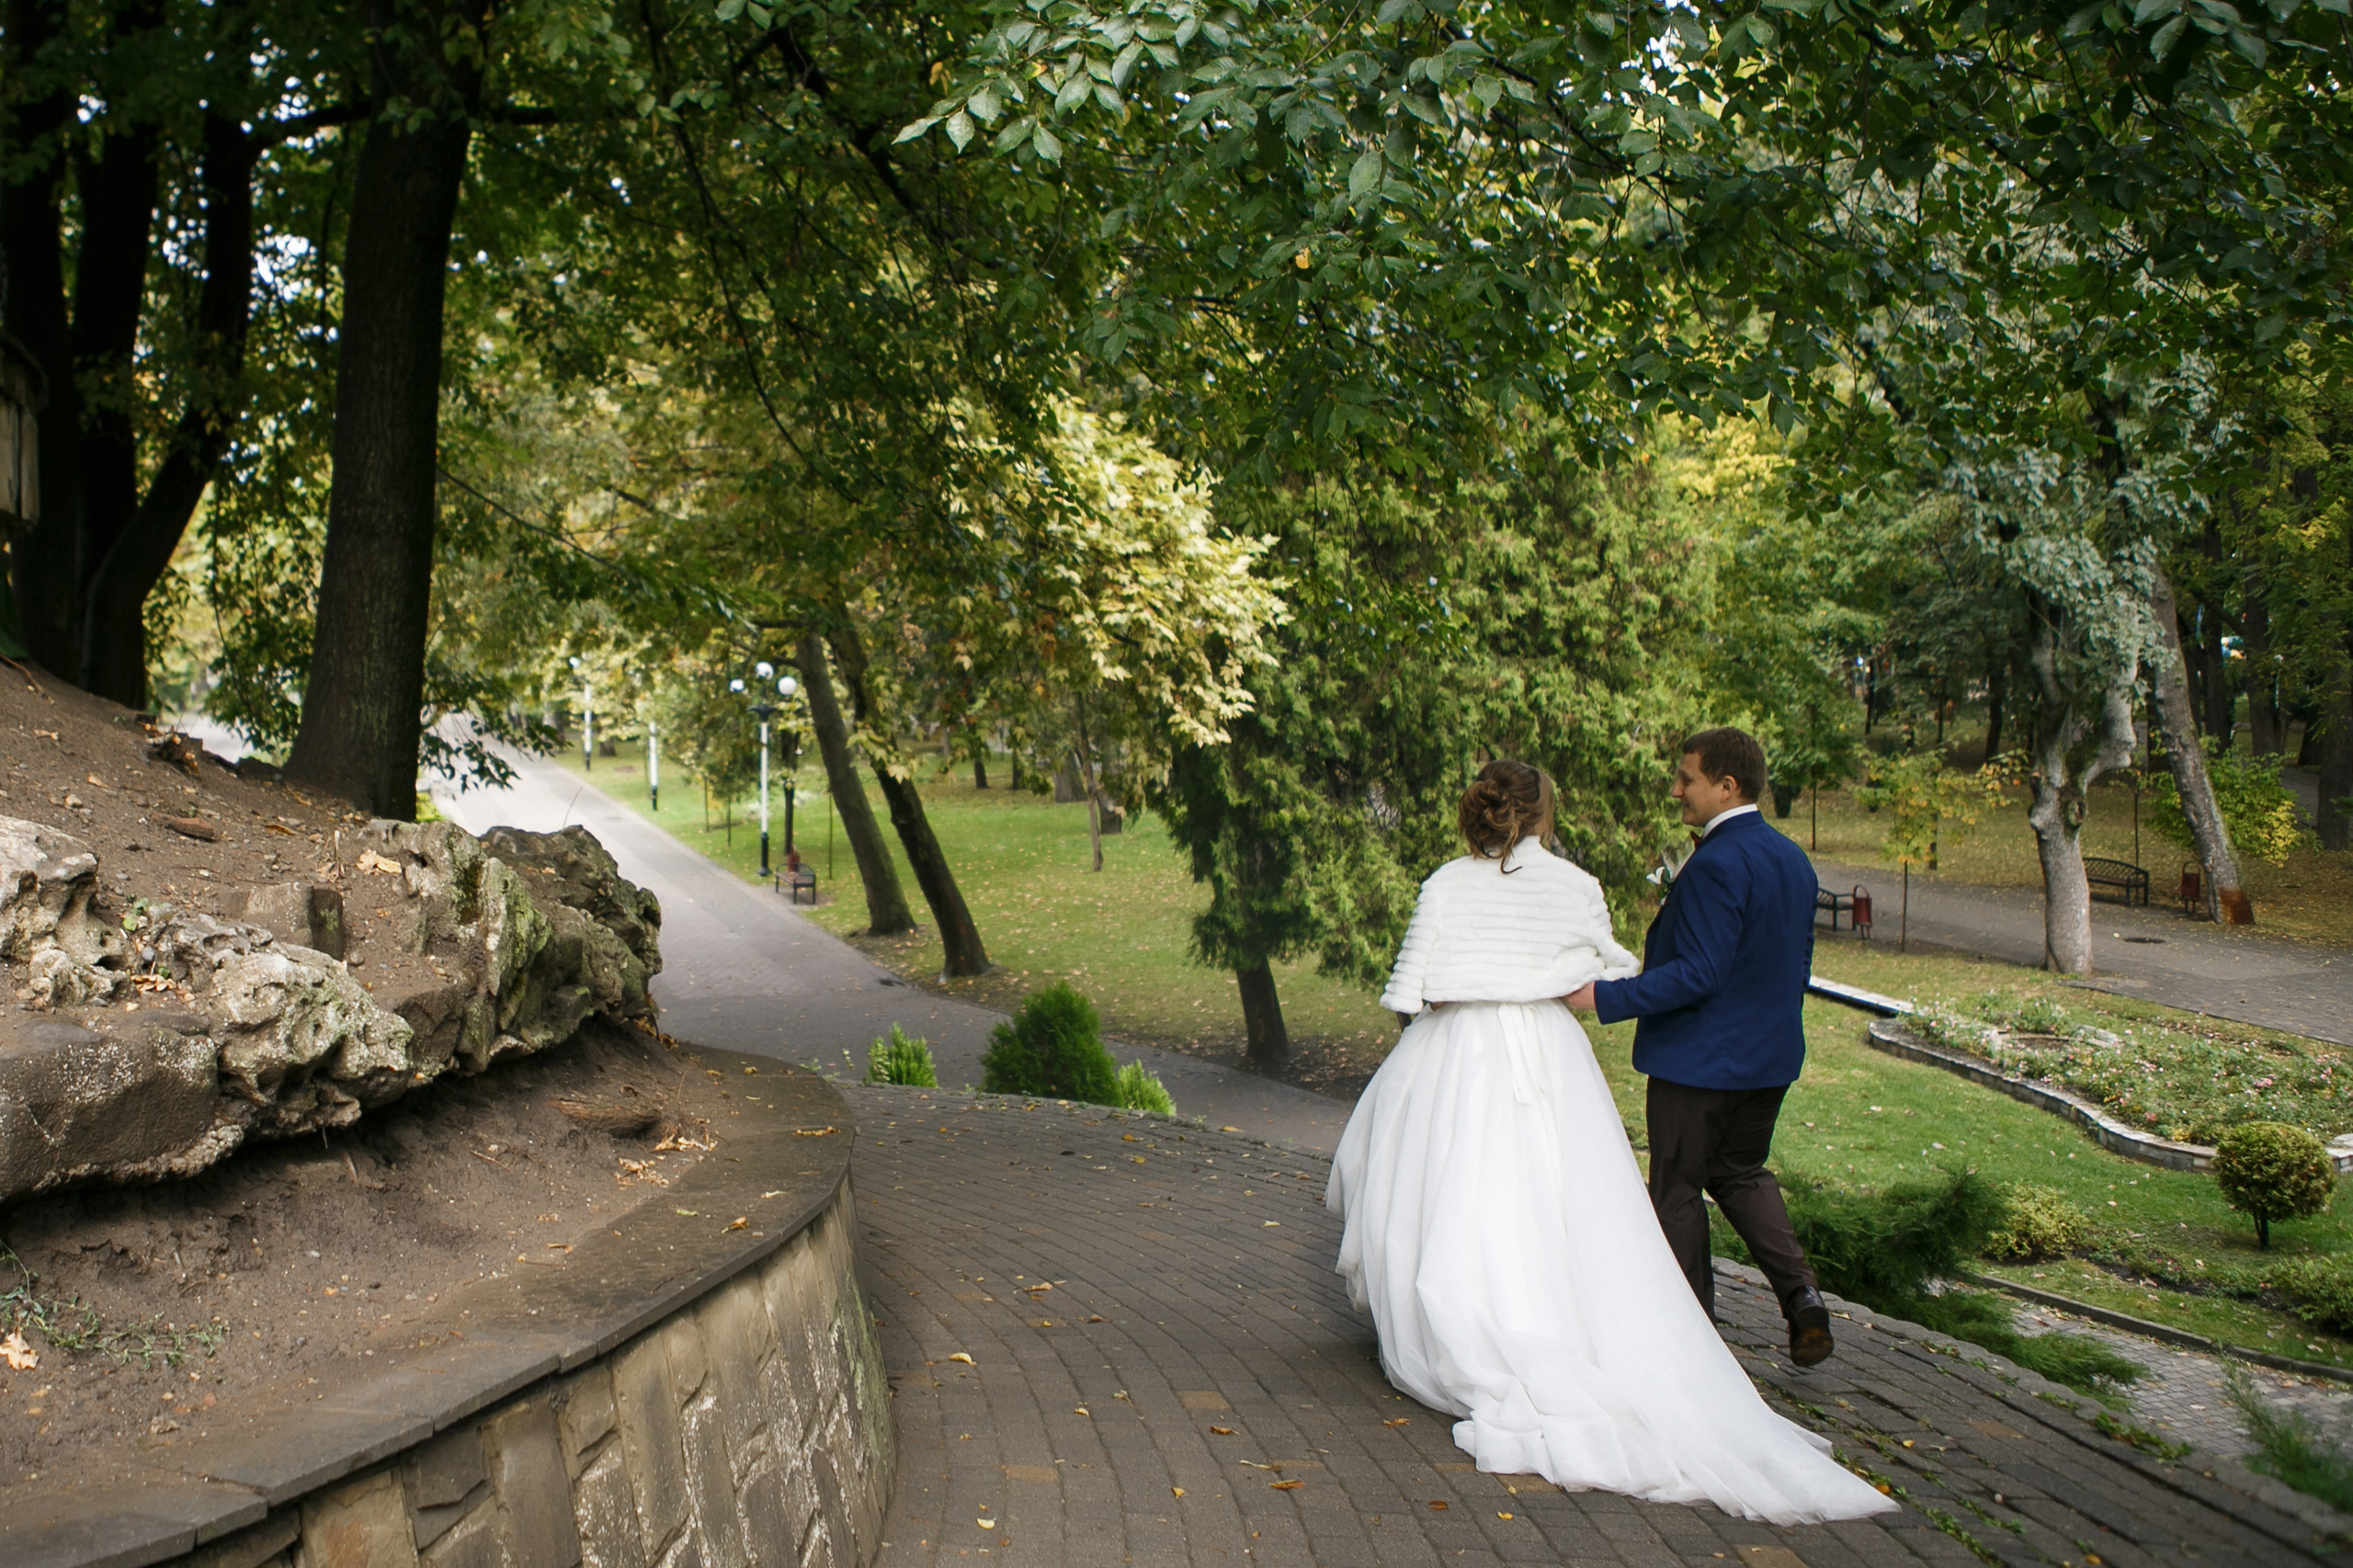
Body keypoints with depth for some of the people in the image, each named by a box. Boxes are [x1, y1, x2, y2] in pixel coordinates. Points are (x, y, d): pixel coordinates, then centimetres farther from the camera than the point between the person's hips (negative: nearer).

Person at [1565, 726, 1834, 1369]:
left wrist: (1606, 995, -24)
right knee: (1741, 1172, 23)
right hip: (1769, 1057, 9)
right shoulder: (1793, 860, 6)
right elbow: (1798, 967, 12)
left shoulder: (1716, 864, -22)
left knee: (1678, 1189, 7)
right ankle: (1800, 1293, 7)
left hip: (1697, 1058, -8)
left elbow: (1698, 973, -26)